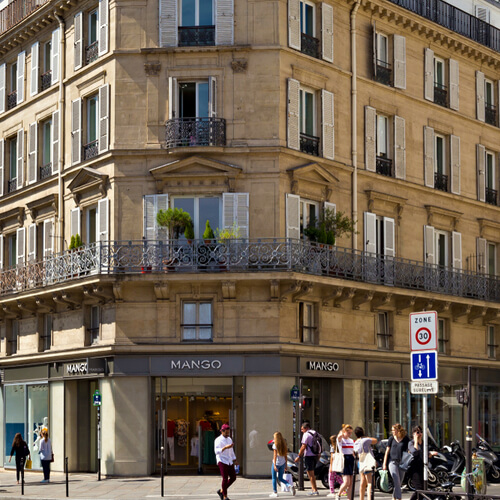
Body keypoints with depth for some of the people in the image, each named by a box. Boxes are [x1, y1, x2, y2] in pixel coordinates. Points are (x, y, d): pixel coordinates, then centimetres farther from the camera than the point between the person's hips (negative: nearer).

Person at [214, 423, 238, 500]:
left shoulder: (229, 439, 14)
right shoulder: (218, 440, -9)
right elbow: (217, 451, -22)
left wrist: (234, 460, 18)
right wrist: (225, 447, -34)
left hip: (229, 462, 7)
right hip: (222, 461, -7)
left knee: (233, 477, 3)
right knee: (225, 478, -10)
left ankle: (221, 491, 18)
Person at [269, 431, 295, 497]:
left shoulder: (275, 445, -10)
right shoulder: (284, 445, 7)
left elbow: (275, 455, -16)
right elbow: (285, 456, 10)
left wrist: (274, 465, -18)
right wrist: (285, 465, 16)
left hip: (276, 463, -6)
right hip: (283, 463, 6)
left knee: (274, 478, 8)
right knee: (280, 478, 13)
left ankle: (275, 492, 10)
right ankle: (290, 485, -10)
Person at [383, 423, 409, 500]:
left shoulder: (406, 439, 2)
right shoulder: (391, 438, 4)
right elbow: (387, 451, 6)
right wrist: (384, 464, 3)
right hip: (392, 462, -1)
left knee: (399, 483, 7)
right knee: (397, 482, -13)